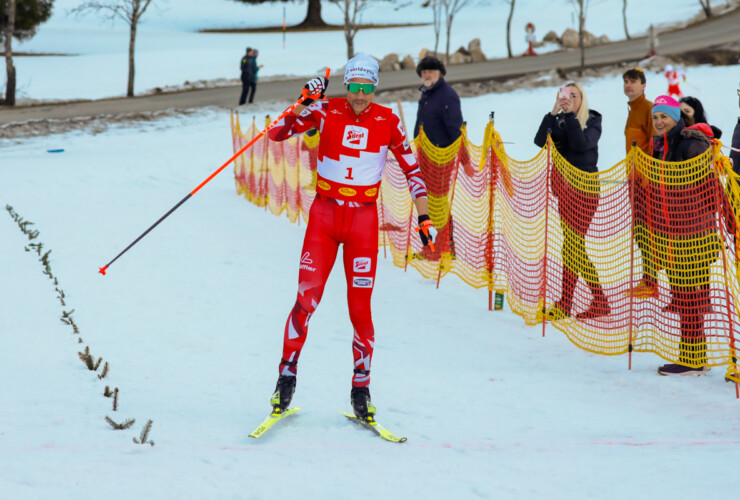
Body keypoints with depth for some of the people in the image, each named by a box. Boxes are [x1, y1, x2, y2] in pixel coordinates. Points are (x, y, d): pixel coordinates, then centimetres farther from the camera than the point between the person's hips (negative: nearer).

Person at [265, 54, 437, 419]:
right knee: (307, 299, -8)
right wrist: (304, 103, -22)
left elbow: (411, 168, 6)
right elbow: (277, 133, -9)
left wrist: (423, 215, -1)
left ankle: (361, 388, 10)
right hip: (324, 214, 0)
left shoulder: (388, 121, -1)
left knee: (360, 307, -3)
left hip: (363, 219, 0)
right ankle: (287, 374, 8)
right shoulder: (327, 111, -3)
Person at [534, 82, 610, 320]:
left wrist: (570, 114, -21)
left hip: (584, 187, -6)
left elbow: (581, 144, -22)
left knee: (571, 246, -10)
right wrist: (554, 113, -14)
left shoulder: (592, 122, -3)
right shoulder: (558, 122, 10)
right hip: (564, 187, 6)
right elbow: (540, 141, -7)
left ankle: (565, 304, -6)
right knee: (576, 248, 8)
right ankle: (599, 300, 14)